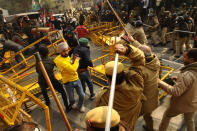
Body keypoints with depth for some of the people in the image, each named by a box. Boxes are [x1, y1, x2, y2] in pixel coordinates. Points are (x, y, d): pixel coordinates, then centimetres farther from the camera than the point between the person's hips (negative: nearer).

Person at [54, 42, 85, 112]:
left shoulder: (67, 56, 3)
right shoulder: (59, 60, -22)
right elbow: (72, 69, -28)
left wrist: (74, 60, -4)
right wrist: (76, 60, -14)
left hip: (76, 79, 6)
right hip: (68, 82, -6)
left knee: (82, 95, 10)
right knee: (71, 98, 15)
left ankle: (80, 105, 40)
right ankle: (73, 104, 50)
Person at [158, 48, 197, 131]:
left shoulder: (187, 75, -36)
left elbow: (175, 92, -34)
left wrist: (160, 82, -30)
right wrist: (179, 79, 1)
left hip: (181, 104, -6)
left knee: (167, 115, 21)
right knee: (190, 121, 29)